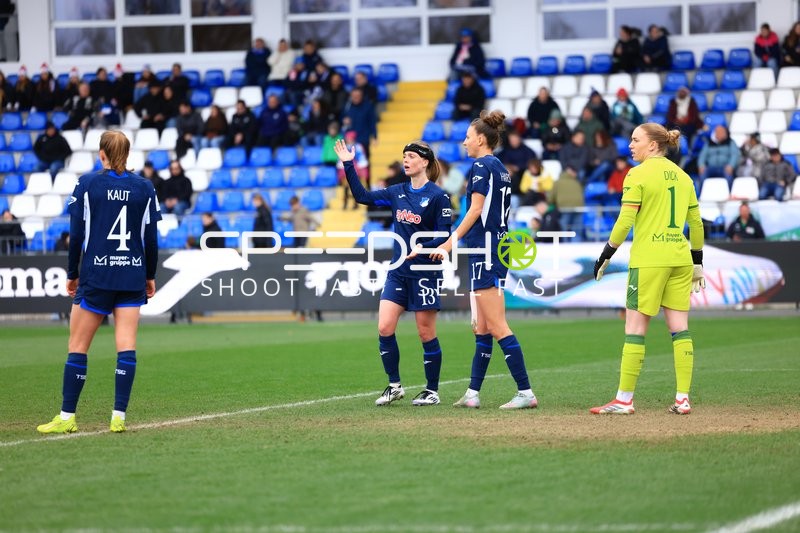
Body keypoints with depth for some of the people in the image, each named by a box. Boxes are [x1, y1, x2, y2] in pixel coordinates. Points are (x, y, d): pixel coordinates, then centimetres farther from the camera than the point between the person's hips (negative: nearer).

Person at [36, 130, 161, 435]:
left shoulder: (87, 184, -4)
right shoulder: (145, 188, 3)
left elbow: (76, 234, -4)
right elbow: (151, 238, 5)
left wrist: (72, 274, 6)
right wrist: (150, 276, 16)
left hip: (96, 276, -2)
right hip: (132, 277, 2)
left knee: (77, 347, 4)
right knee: (126, 347, 1)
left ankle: (67, 417, 5)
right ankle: (119, 416, -4)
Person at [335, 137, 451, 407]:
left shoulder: (438, 196, -8)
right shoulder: (397, 192, 9)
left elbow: (445, 235, -10)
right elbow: (363, 196, 12)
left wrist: (423, 247, -26)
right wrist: (348, 165, 6)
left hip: (424, 271, -6)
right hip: (398, 271, 6)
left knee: (426, 333, 1)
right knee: (384, 328, -3)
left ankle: (432, 391, 12)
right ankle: (394, 385, 10)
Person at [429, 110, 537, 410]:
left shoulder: (481, 166, -10)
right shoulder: (501, 169, 16)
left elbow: (476, 209, -16)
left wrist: (452, 240, -14)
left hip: (485, 250, -10)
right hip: (498, 248, 10)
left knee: (497, 327, -10)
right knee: (482, 328, 11)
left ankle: (526, 393, -12)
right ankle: (473, 394, 15)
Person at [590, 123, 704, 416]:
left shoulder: (638, 174, -6)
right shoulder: (682, 176, 12)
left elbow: (625, 221, -11)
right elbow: (696, 222, 14)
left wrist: (606, 255, -2)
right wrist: (698, 262, 20)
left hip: (649, 259, -6)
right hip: (680, 258, 6)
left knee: (635, 328, -2)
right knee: (680, 328, 6)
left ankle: (624, 399, -1)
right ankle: (682, 399, 3)